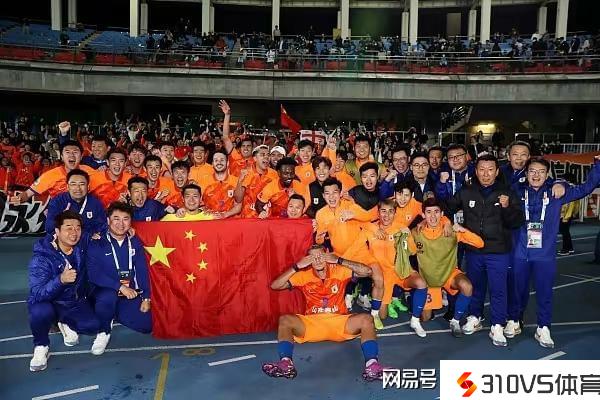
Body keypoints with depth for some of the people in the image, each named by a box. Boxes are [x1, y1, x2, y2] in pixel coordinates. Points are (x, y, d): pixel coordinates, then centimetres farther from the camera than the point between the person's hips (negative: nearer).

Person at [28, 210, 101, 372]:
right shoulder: (41, 257, -24)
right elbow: (37, 294, -34)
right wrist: (61, 280, -50)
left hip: (75, 302, 4)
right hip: (47, 302, -4)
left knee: (94, 326, -17)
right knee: (40, 311, -37)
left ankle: (66, 324, 16)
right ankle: (41, 346, -6)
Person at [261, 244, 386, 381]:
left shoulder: (339, 271, 4)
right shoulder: (303, 275, 6)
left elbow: (368, 271, -8)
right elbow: (274, 285, -1)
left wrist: (339, 261, -12)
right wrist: (297, 266, -10)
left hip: (339, 323, 0)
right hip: (311, 324, 1)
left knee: (366, 319, -25)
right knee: (284, 320, -24)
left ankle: (372, 365, -41)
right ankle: (286, 363, -43)